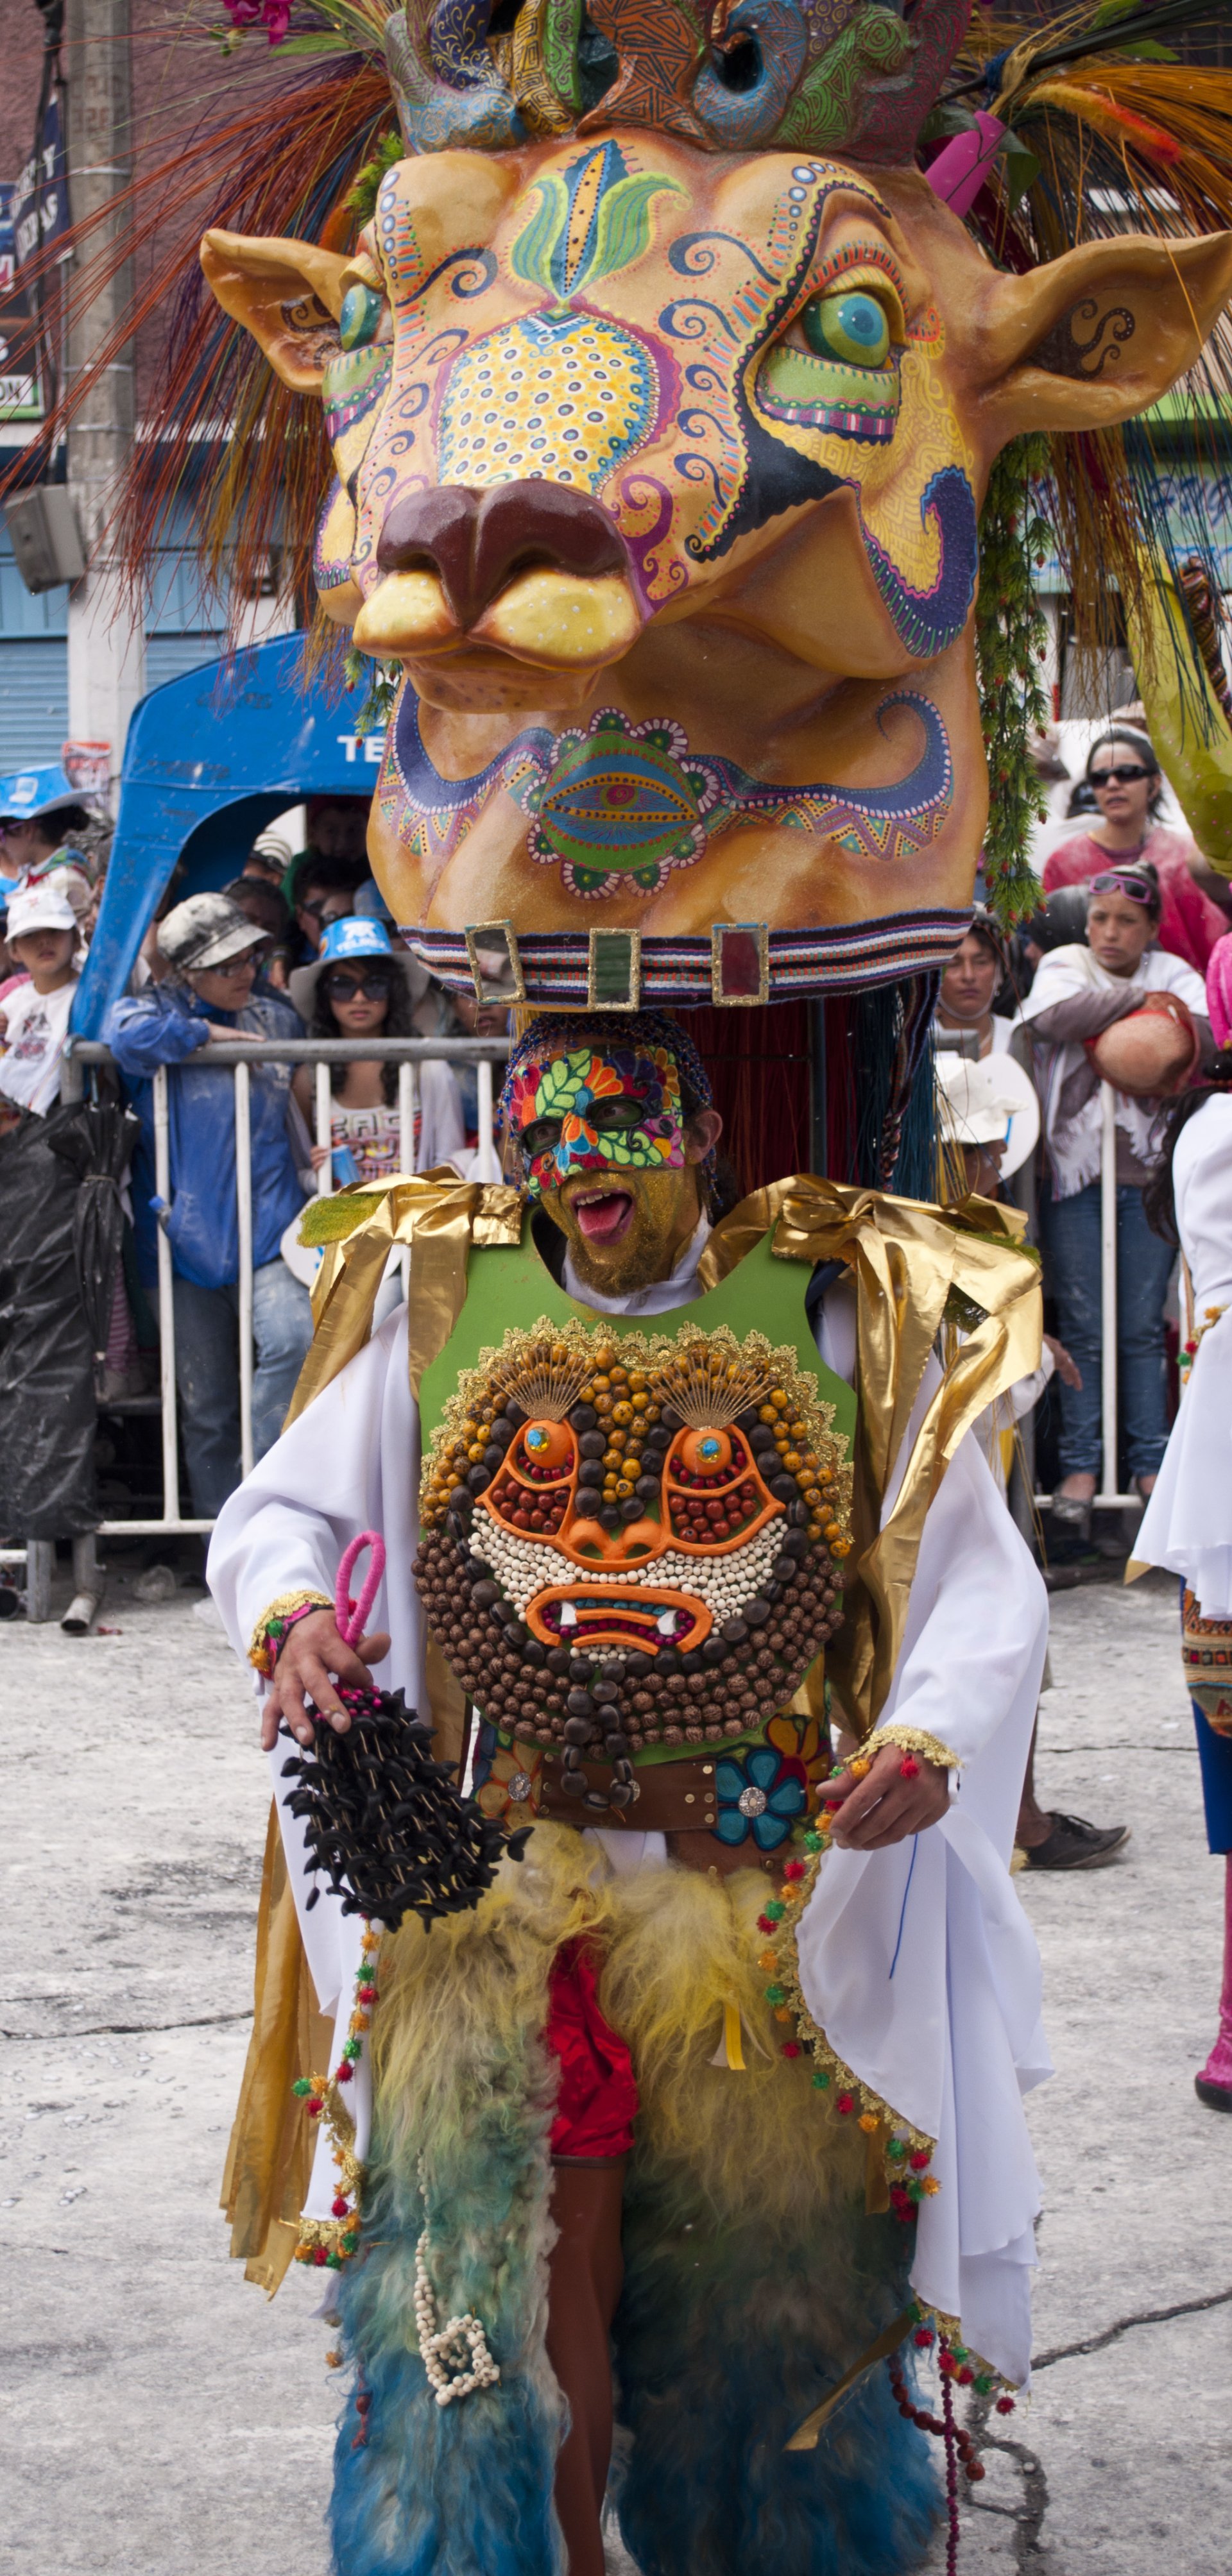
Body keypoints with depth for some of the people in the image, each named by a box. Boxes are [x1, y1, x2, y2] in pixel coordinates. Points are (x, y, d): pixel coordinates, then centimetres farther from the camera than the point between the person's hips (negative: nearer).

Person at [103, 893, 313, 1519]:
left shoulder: (275, 1018, 13)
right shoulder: (161, 1010, 3)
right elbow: (127, 1033, -22)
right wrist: (208, 1035, -12)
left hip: (266, 1227, 1)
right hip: (187, 1232, -1)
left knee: (293, 1339, -27)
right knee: (205, 1403, 4)